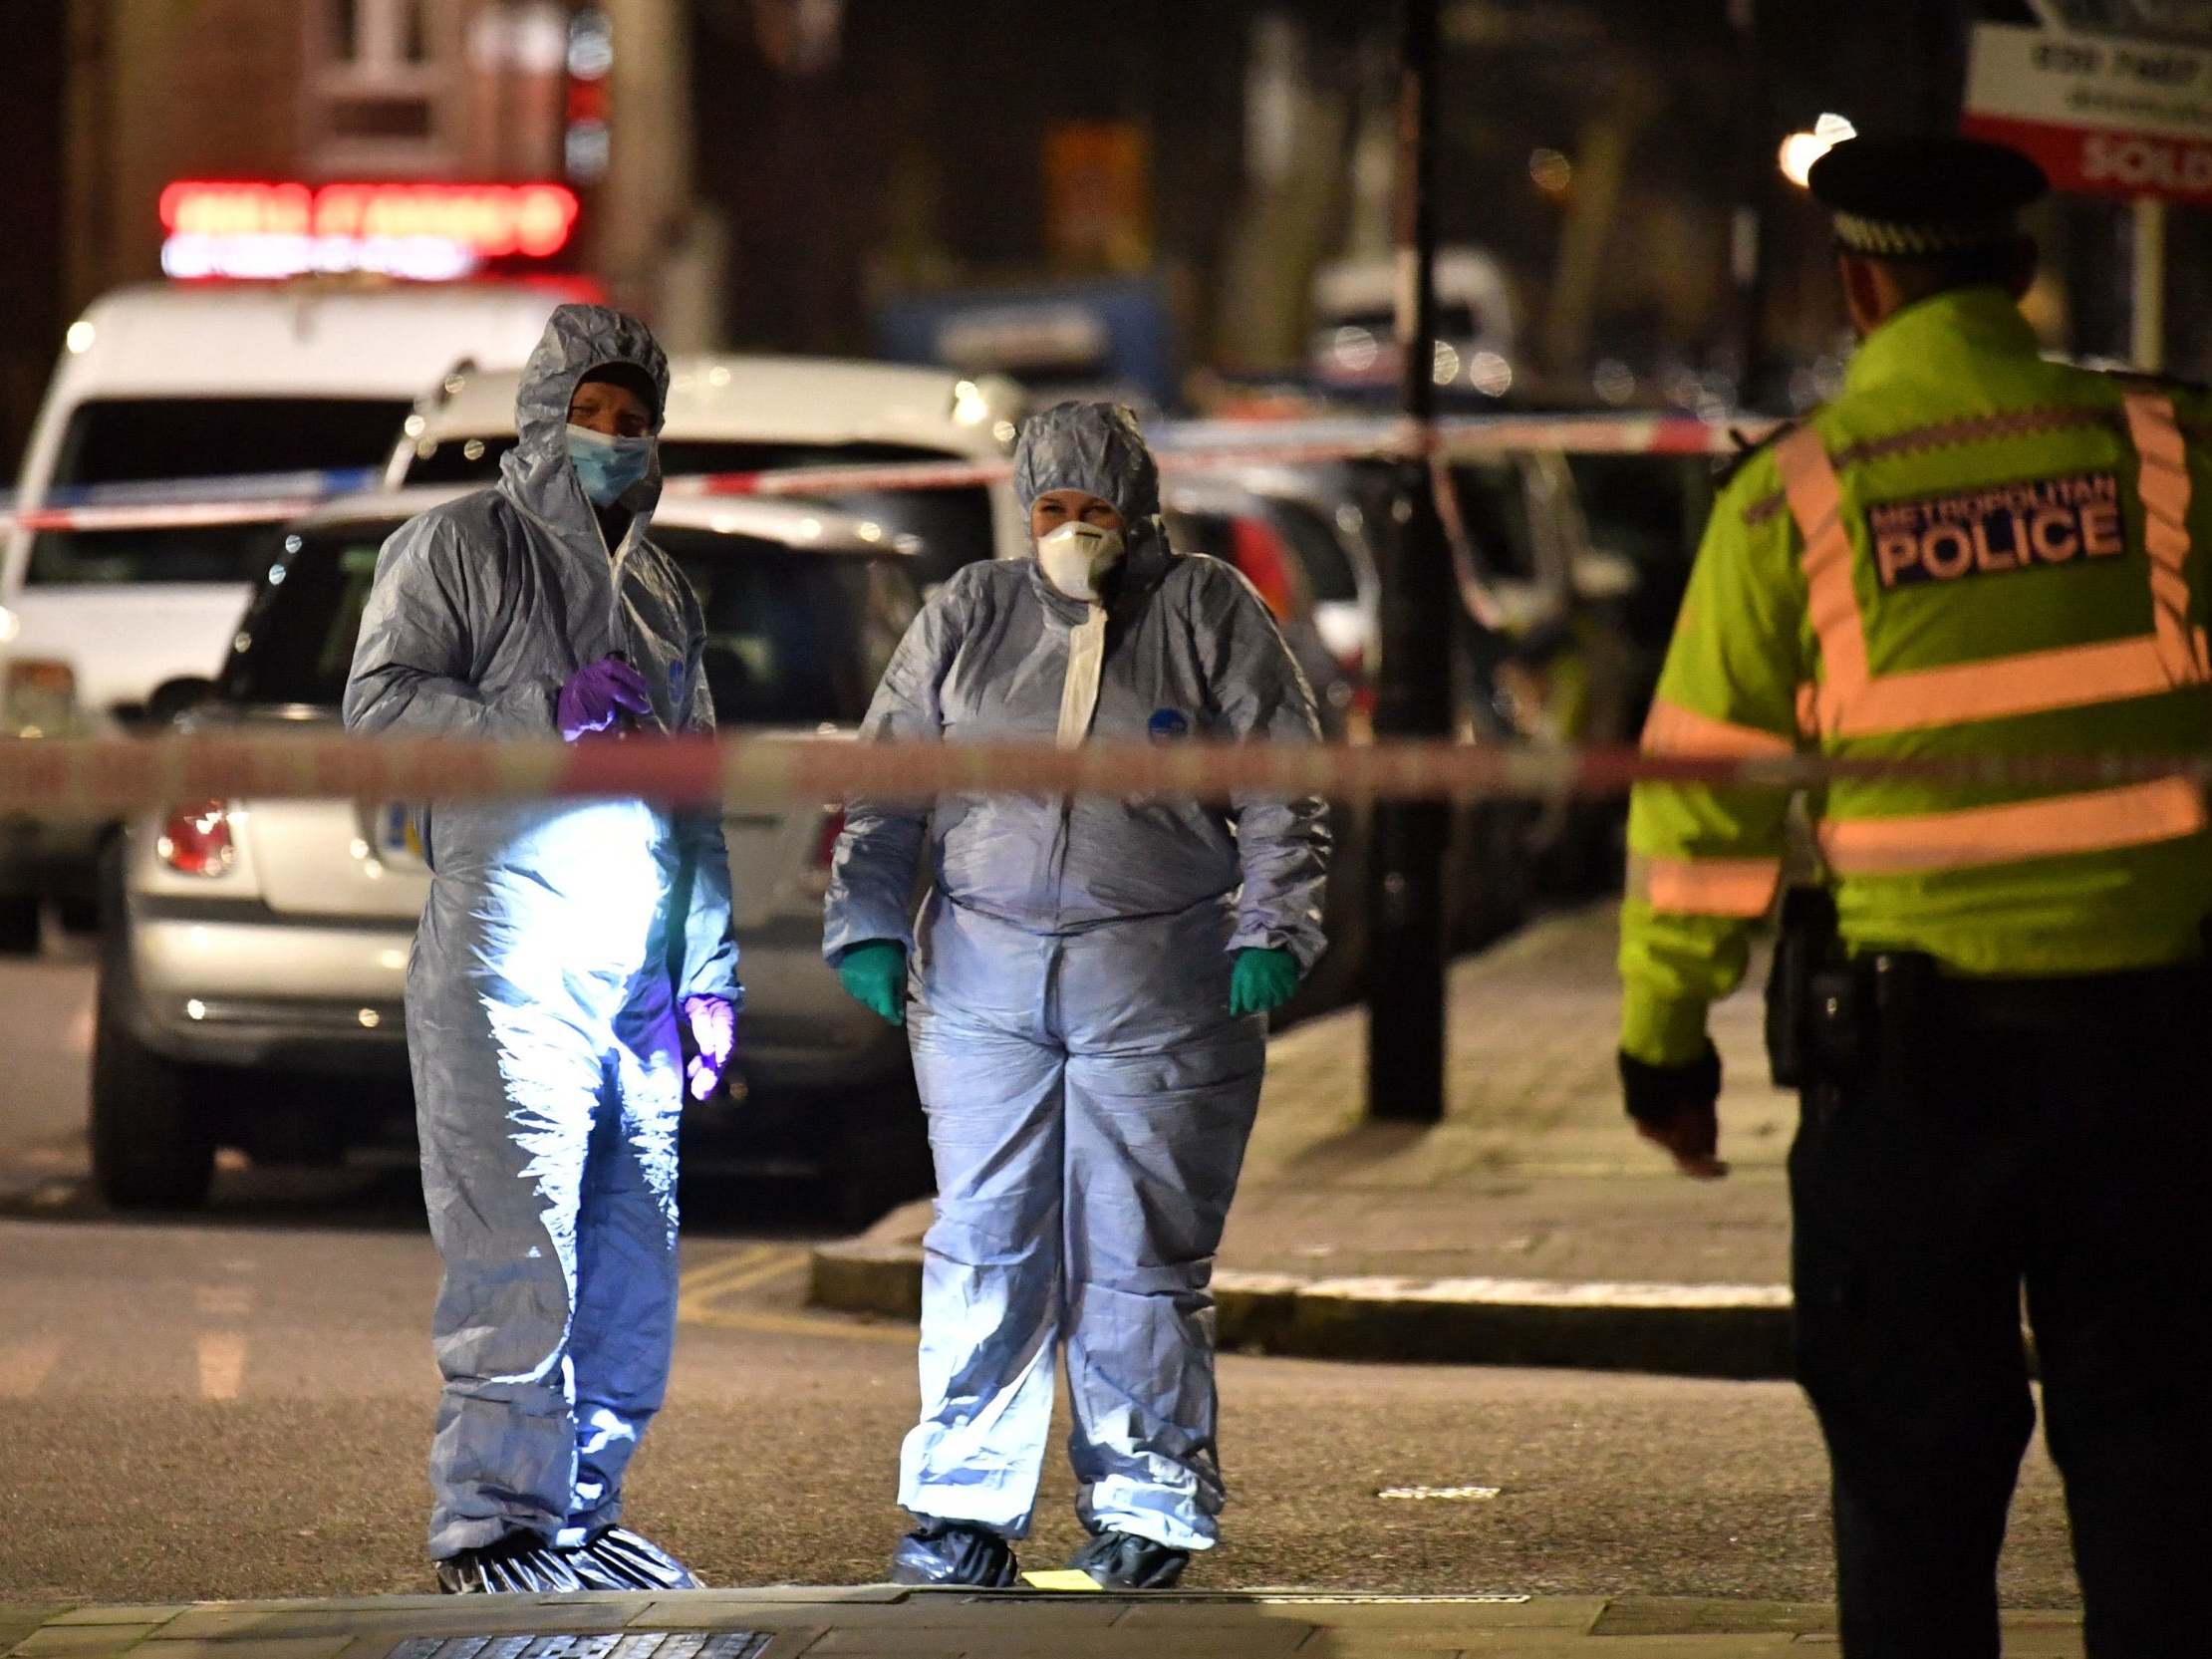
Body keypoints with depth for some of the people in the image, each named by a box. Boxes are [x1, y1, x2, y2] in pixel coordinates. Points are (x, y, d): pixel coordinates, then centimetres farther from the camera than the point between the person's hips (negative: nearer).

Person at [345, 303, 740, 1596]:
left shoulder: (664, 590, 23)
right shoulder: (460, 548, 3)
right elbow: (379, 707, -7)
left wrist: (710, 973, 18)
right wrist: (544, 713, -18)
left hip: (639, 978, 7)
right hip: (511, 966, -7)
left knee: (635, 1259, 6)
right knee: (521, 1254, -11)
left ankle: (583, 1511, 13)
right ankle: (494, 1525, -9)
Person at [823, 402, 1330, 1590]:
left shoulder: (1210, 615, 3)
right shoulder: (966, 618, 10)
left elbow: (1281, 791, 2)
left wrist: (1271, 935, -8)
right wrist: (867, 927, 2)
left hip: (1159, 985, -2)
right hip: (984, 978, 2)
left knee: (1141, 1250, 1)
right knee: (983, 1241, 1)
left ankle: (1146, 1510, 11)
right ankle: (963, 1505, 7)